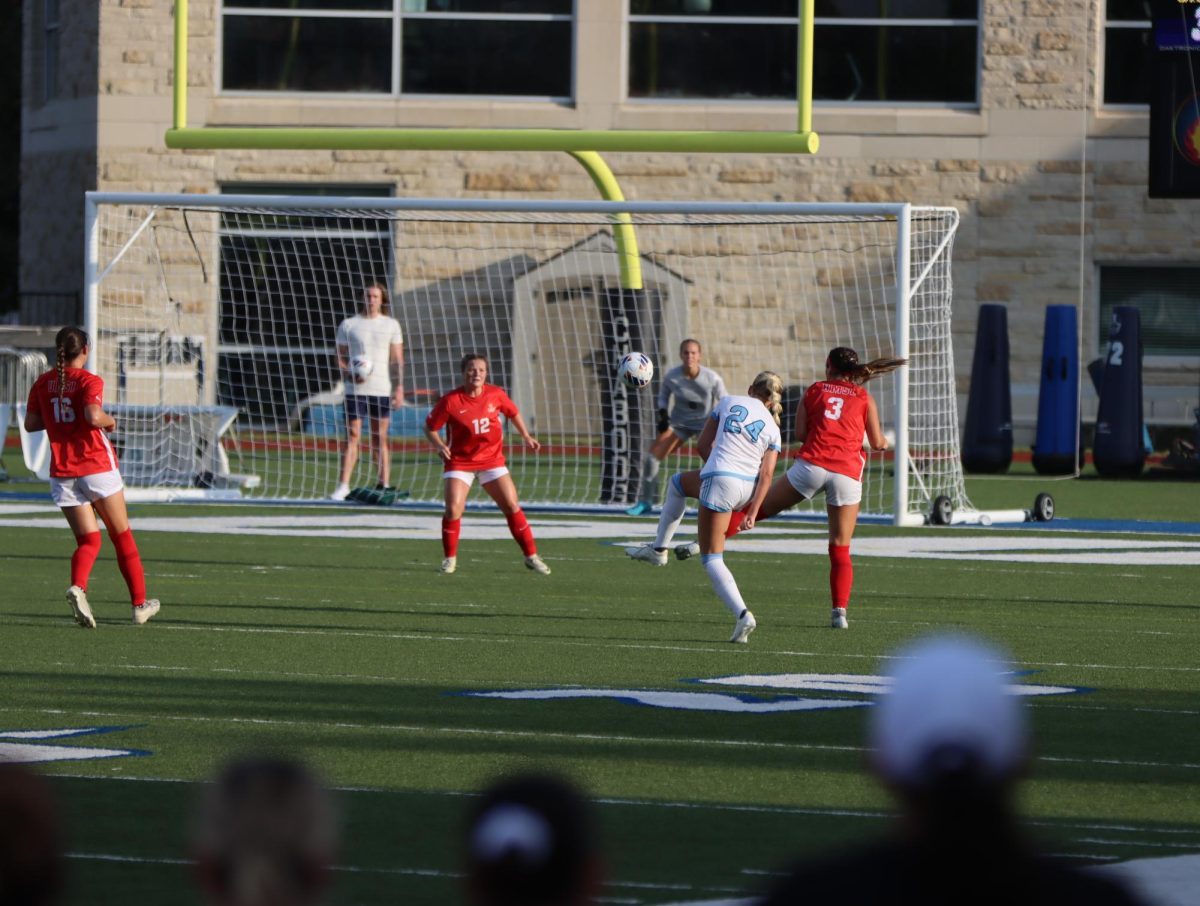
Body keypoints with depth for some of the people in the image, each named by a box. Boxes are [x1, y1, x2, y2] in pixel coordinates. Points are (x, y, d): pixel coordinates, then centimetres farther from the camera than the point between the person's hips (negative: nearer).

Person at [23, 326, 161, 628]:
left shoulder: (43, 384, 5)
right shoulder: (89, 381, -10)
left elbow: (30, 423, 9)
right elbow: (93, 416, -26)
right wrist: (109, 420, -6)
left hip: (62, 474, 4)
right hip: (97, 466, -4)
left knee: (88, 540, 7)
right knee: (122, 536, 12)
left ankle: (77, 586, -25)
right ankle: (140, 604, 18)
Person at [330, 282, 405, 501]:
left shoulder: (391, 325, 8)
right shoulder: (348, 325, 6)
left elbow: (397, 360, 7)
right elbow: (340, 357, 7)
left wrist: (399, 388, -2)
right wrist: (349, 374, -12)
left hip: (382, 390, 1)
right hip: (355, 390, -1)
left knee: (380, 438, 4)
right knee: (352, 436, -7)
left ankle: (384, 485, 8)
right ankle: (343, 485, -10)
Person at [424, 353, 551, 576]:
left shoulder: (495, 394, -6)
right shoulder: (450, 401, -15)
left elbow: (513, 413, 14)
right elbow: (430, 427, -6)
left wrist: (526, 436, 10)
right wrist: (440, 446, -22)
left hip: (492, 459, 2)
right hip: (460, 462, -2)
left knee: (512, 506, -2)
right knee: (453, 509, -16)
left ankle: (531, 556, 9)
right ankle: (449, 558, 4)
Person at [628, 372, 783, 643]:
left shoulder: (728, 402, 7)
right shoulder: (772, 428, 11)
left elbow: (703, 445, 11)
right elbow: (766, 474, 0)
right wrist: (753, 512, -2)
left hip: (719, 479, -5)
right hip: (748, 487, 5)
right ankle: (659, 549, 30)